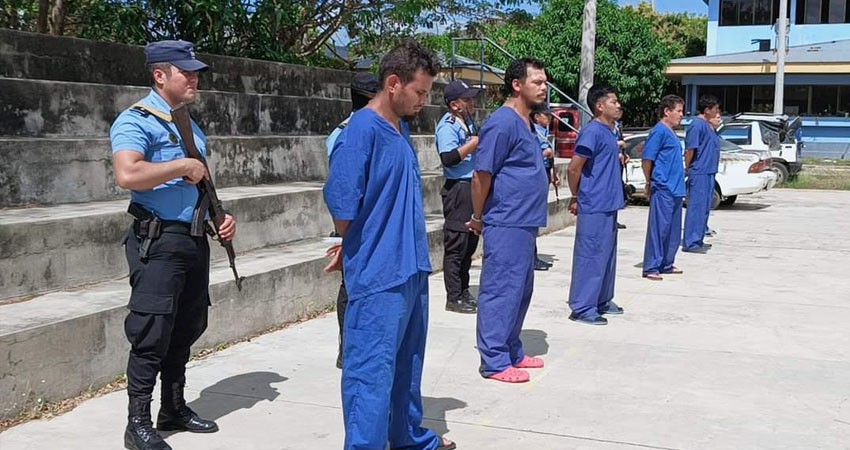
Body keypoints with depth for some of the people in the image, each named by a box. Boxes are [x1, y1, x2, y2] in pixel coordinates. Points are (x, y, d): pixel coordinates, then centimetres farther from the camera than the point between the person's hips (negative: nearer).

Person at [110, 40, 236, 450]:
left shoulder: (191, 126, 18)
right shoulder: (136, 121, -10)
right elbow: (127, 175, -27)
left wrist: (221, 216, 10)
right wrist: (183, 166, -18)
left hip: (195, 239, 8)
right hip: (158, 242, -8)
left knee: (186, 329, 13)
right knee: (152, 333, -6)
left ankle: (174, 409, 26)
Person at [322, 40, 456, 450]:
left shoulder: (401, 127, 11)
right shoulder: (363, 130, -17)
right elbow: (342, 204, -19)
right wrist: (356, 248, -1)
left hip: (411, 267, 9)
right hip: (377, 275, -9)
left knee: (407, 362, 21)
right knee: (372, 370, -1)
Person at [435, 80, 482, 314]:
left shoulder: (468, 121, 16)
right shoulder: (447, 126, -13)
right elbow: (449, 158, -25)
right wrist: (476, 142, -22)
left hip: (472, 187, 10)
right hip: (457, 188, -9)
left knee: (470, 242, 14)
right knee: (456, 244, -5)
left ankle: (463, 292, 24)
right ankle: (454, 298, 0)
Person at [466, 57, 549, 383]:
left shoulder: (525, 123, 15)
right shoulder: (502, 123, -15)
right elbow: (481, 176, -15)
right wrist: (478, 218, -7)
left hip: (524, 223, 10)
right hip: (506, 225, -10)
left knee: (521, 290, 16)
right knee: (501, 291, -4)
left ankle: (512, 351, 27)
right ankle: (494, 362, 4)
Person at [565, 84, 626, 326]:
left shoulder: (609, 132, 15)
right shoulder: (592, 131, -16)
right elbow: (574, 168, -17)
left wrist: (618, 158, 11)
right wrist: (576, 198, -8)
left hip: (608, 205, 10)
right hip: (594, 207, -10)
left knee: (606, 253, 16)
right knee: (590, 255, -5)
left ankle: (602, 301, 27)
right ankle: (582, 307, 1)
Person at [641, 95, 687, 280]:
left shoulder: (671, 132, 17)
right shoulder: (659, 131, -11)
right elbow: (647, 158, -13)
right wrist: (650, 183, -6)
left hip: (675, 189, 9)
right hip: (663, 189, -9)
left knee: (673, 230, 13)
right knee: (659, 228, -7)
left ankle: (666, 264, 22)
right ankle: (651, 268, -3)